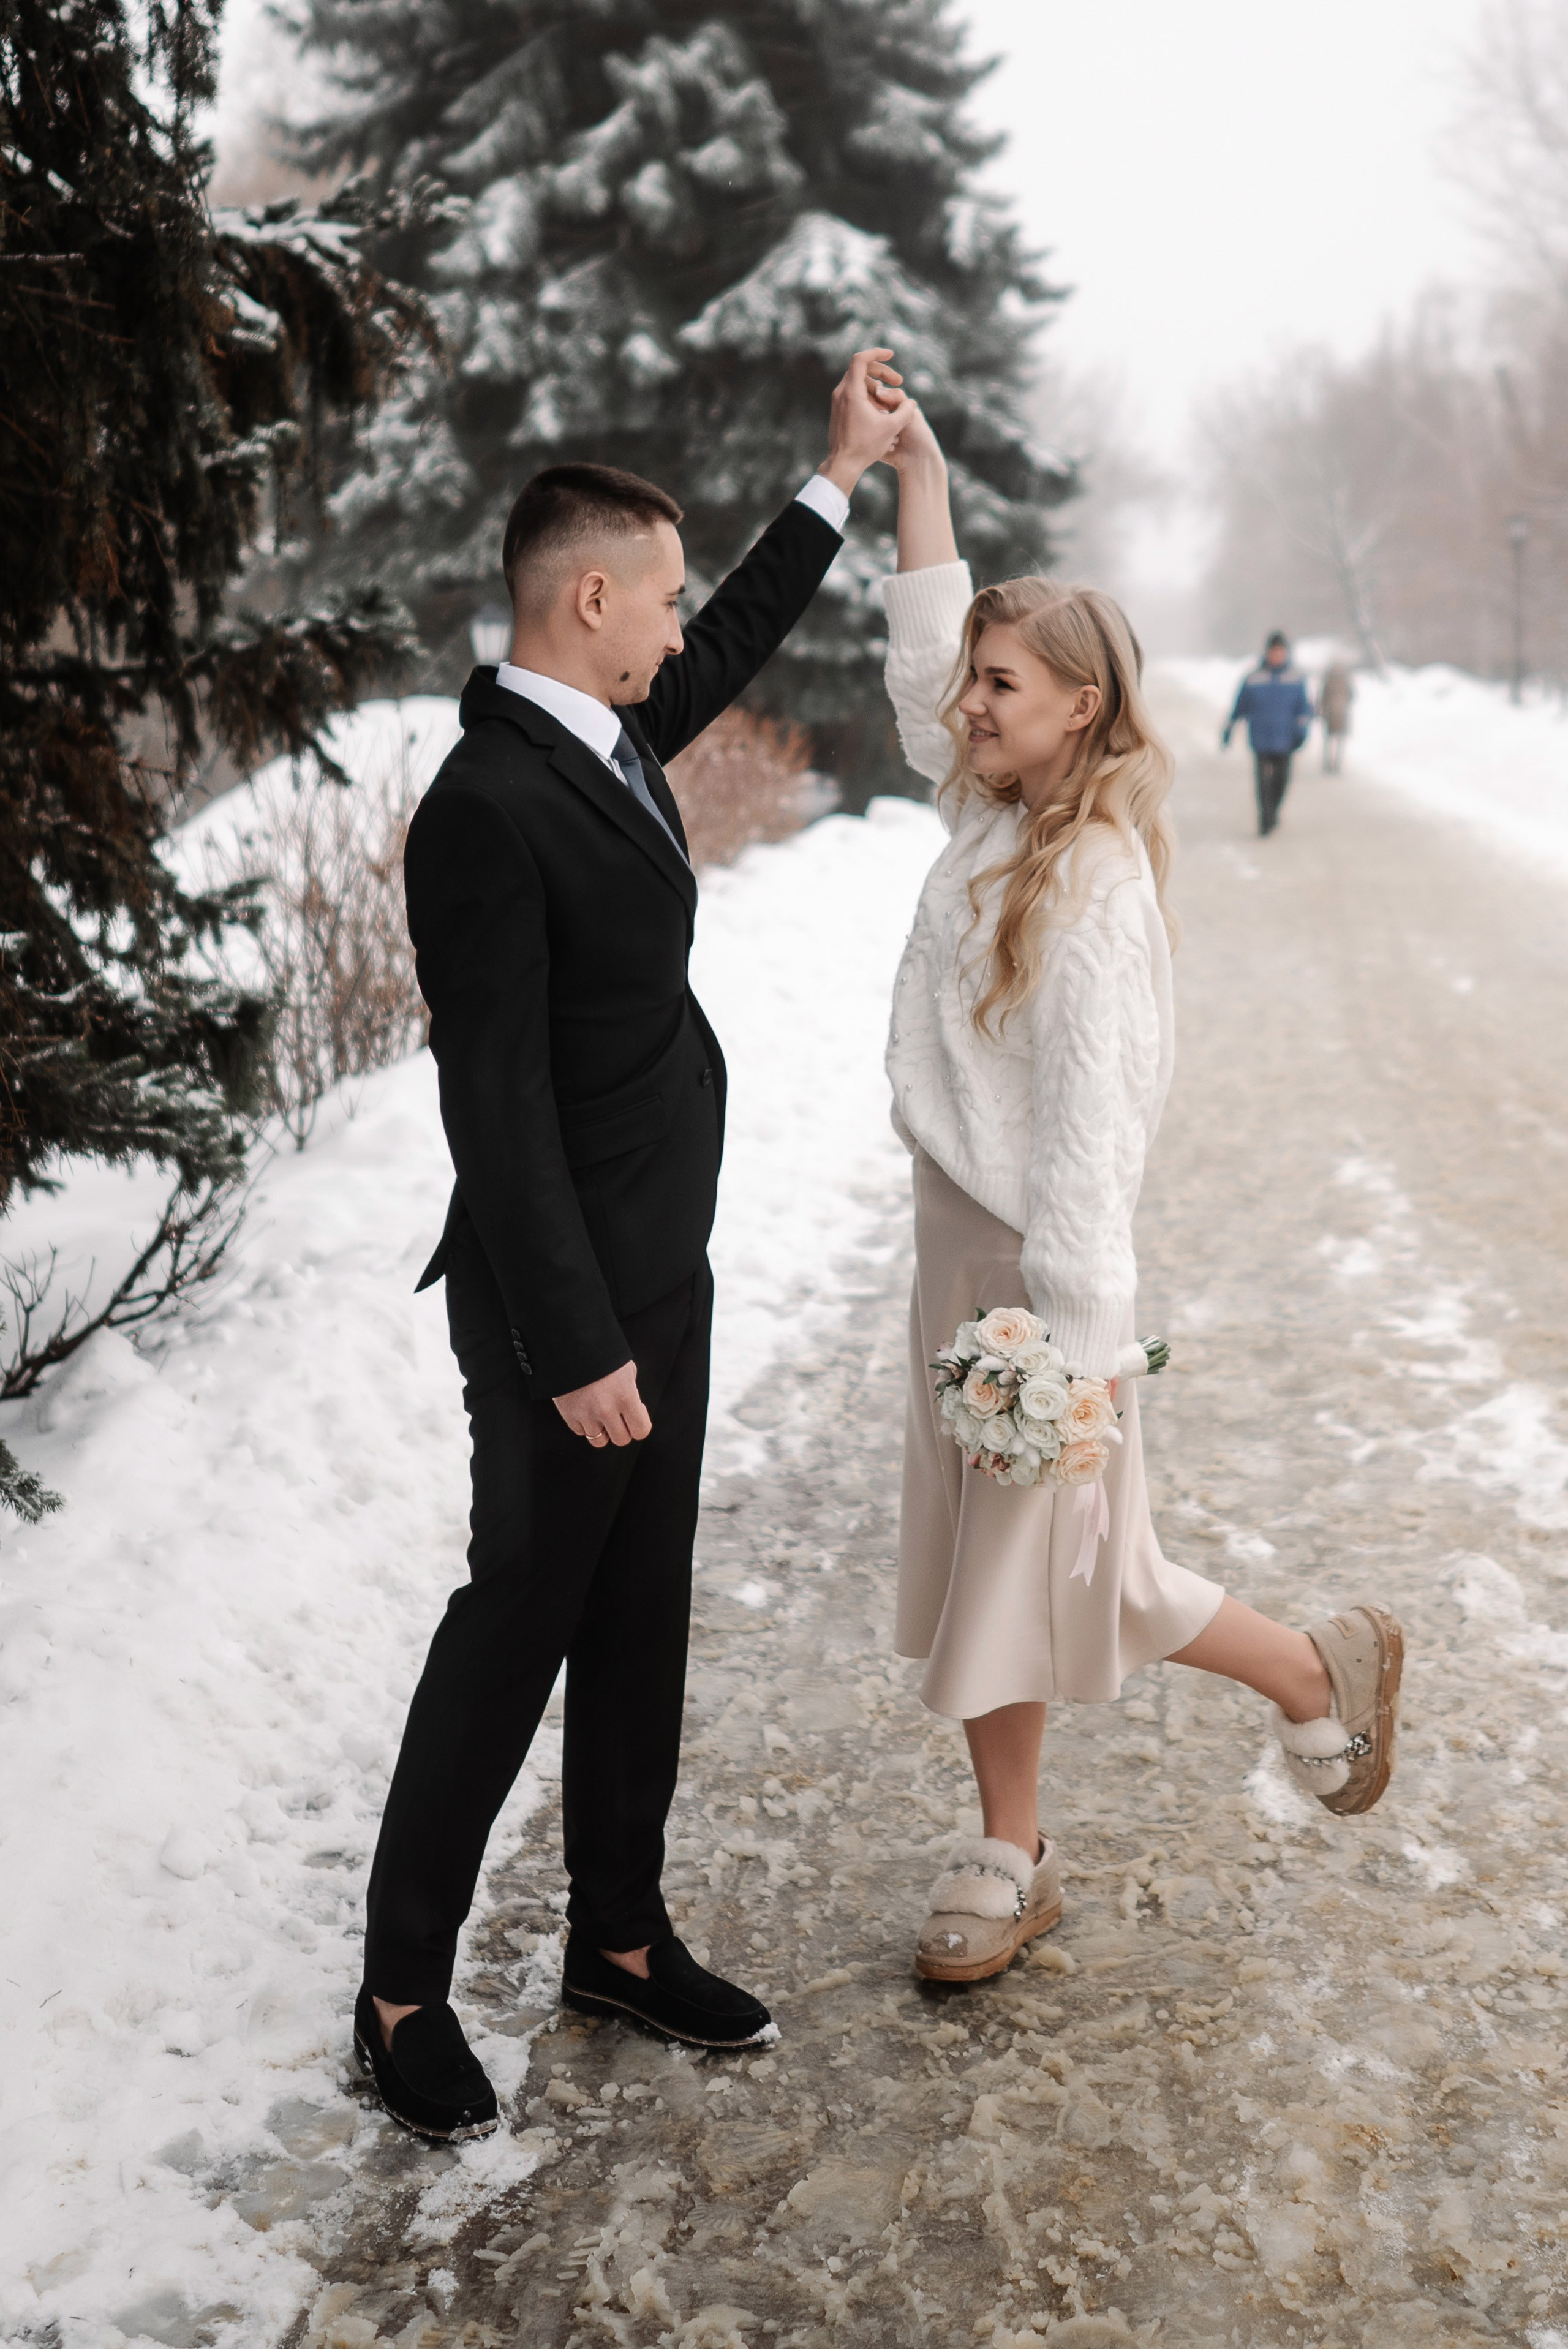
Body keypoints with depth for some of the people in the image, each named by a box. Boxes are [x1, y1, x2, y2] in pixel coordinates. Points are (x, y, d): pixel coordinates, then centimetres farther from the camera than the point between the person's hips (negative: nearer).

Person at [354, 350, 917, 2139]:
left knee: (640, 1618, 17)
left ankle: (618, 1936, 33)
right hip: (565, 1304, -9)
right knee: (517, 1624, 4)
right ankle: (403, 1987, 22)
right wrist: (577, 1348, -22)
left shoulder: (605, 739, 5)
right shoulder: (487, 810, -22)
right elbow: (497, 1109, -24)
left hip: (662, 1273, 9)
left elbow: (733, 648, 27)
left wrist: (843, 473, 28)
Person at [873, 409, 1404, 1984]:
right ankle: (1009, 1860, 27)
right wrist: (916, 465, 11)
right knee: (982, 1563, 14)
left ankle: (1322, 1675, 30)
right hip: (956, 1245, 8)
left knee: (1072, 1567, 6)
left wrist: (1071, 1338, -28)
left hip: (1036, 1261, -8)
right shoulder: (987, 818, 4)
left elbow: (1092, 1125, -25)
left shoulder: (1094, 879, -19)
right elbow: (921, 653, 15)